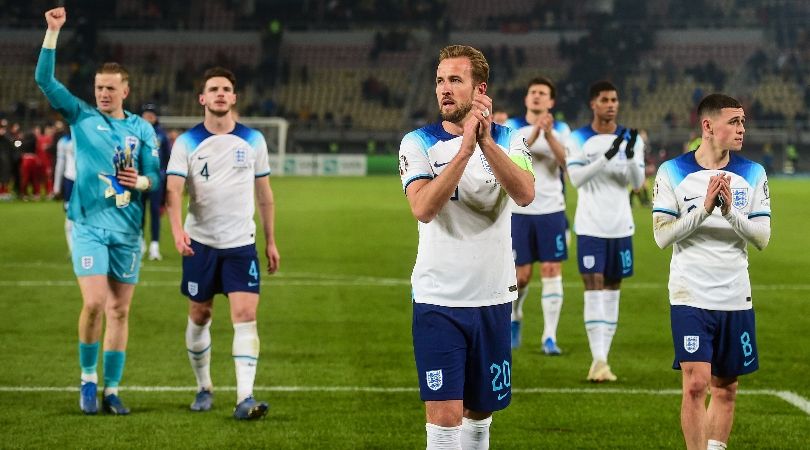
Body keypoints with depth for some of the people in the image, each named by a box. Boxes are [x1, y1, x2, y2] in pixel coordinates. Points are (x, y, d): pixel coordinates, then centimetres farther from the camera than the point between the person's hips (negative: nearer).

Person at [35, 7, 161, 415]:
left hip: (127, 230, 2)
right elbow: (44, 79, -5)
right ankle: (88, 378, 5)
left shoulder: (142, 129, 9)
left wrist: (140, 181, -14)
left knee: (119, 311, 3)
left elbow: (156, 178, 9)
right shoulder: (81, 117, 4)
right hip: (89, 225, -2)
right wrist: (53, 31, -12)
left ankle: (111, 390, 11)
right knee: (94, 303, -15)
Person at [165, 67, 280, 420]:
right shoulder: (187, 142, -2)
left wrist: (270, 241, 11)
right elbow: (173, 189, -13)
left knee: (245, 315, -12)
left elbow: (263, 192, 12)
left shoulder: (253, 140, 4)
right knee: (199, 317, 8)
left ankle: (245, 398, -16)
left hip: (241, 244, 0)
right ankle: (204, 388, 27)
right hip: (200, 243, 0)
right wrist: (177, 229, -30)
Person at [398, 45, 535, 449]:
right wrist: (464, 150, -27)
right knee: (444, 416, -10)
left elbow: (525, 194, -18)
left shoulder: (508, 140, 2)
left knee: (480, 412, 14)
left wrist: (486, 142, -29)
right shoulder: (418, 143, -2)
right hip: (438, 299, -2)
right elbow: (423, 208, -20)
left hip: (493, 299, 2)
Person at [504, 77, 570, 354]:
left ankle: (549, 336, -3)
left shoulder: (560, 129, 6)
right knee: (522, 274, 2)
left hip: (551, 209, 0)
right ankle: (514, 318, 31)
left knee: (552, 271, -6)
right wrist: (534, 134, -26)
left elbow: (567, 162, -10)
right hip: (519, 210, 0)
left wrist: (549, 135, -22)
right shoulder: (512, 128, 4)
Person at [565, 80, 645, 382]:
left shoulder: (631, 140, 5)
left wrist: (631, 159, -22)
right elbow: (576, 179, -15)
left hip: (621, 226, 3)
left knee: (613, 290, 6)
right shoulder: (578, 139, -2)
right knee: (594, 289, -10)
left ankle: (601, 360, 13)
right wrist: (607, 156, -26)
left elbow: (637, 183, -2)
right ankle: (599, 360, -12)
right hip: (590, 226, -3)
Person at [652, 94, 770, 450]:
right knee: (696, 384, -12)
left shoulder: (753, 174, 4)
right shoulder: (672, 173, -3)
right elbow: (662, 236, -9)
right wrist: (704, 209, -19)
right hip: (690, 297, -3)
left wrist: (730, 211, -17)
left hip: (736, 299, 3)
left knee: (725, 389, 10)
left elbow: (762, 238, -1)